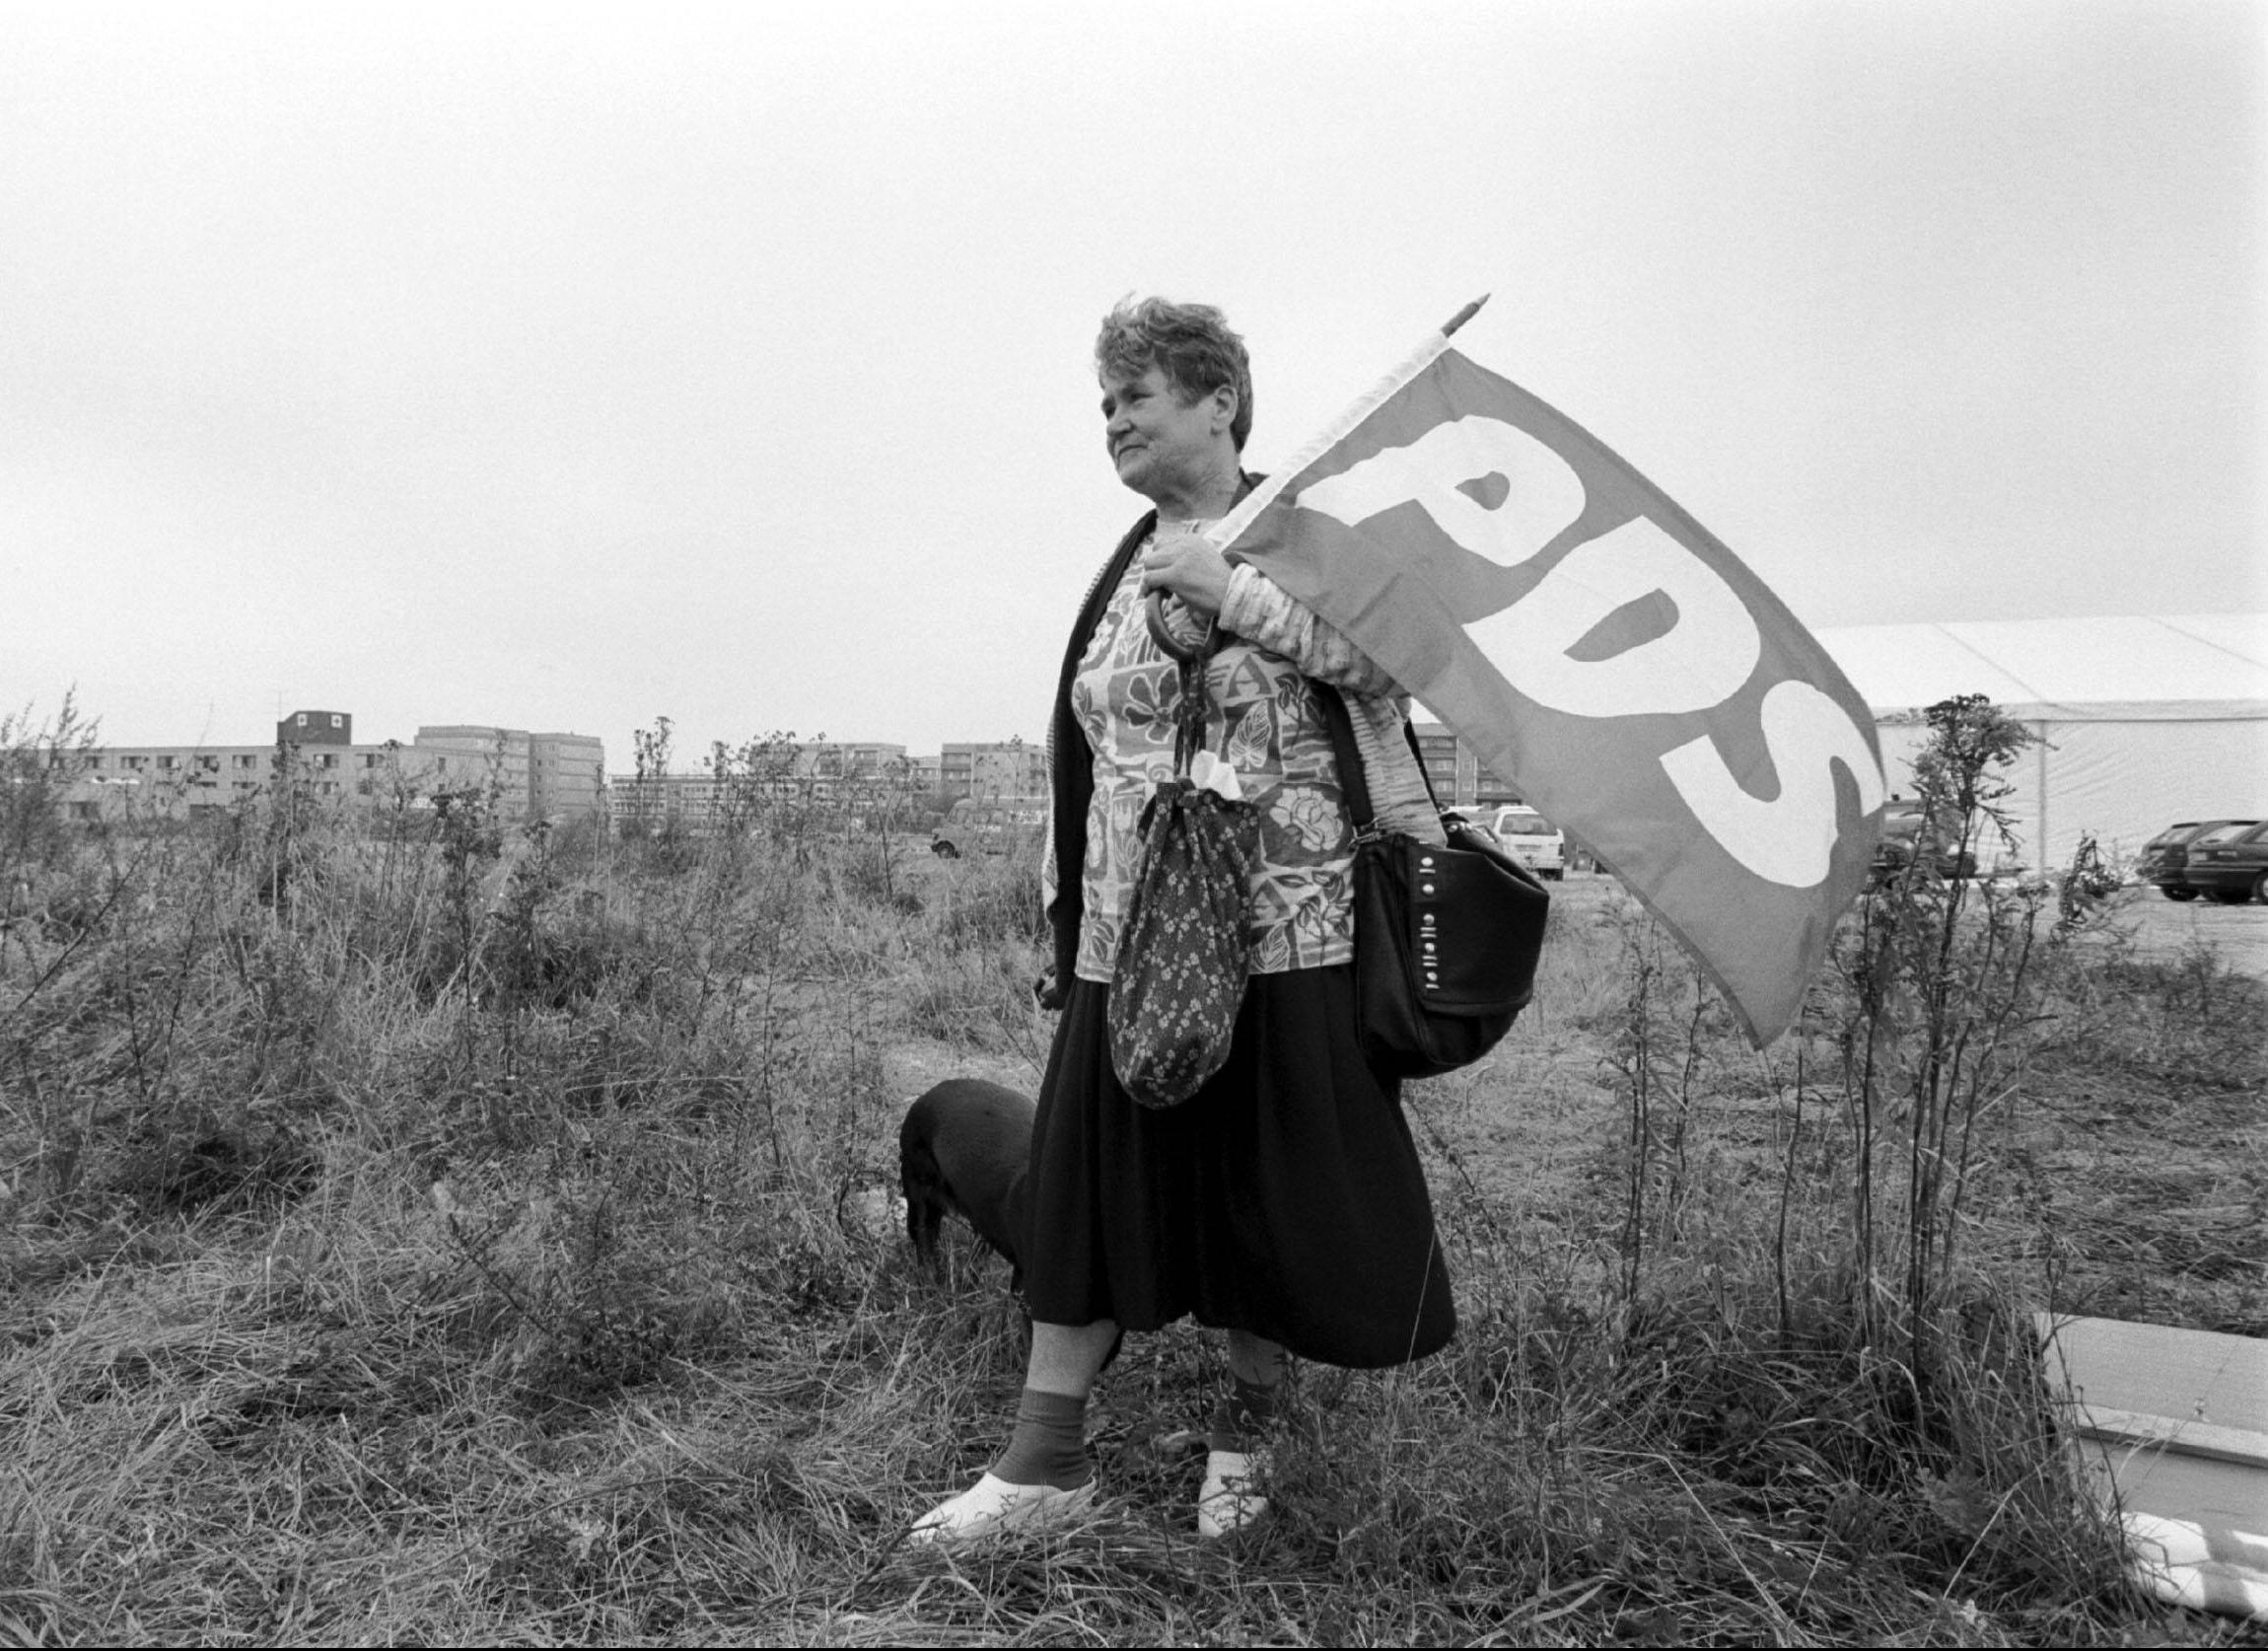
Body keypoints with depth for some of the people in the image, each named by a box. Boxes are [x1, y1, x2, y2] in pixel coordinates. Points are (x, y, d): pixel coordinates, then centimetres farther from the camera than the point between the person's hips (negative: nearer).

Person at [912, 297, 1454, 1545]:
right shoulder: (1127, 565, 14)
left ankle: (1244, 1432, 30)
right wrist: (1065, 923, 16)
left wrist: (1233, 590, -19)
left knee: (1278, 1182, 6)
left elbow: (1386, 654, -18)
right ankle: (1047, 1454, 17)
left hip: (1282, 927, -5)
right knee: (1091, 1174, 6)